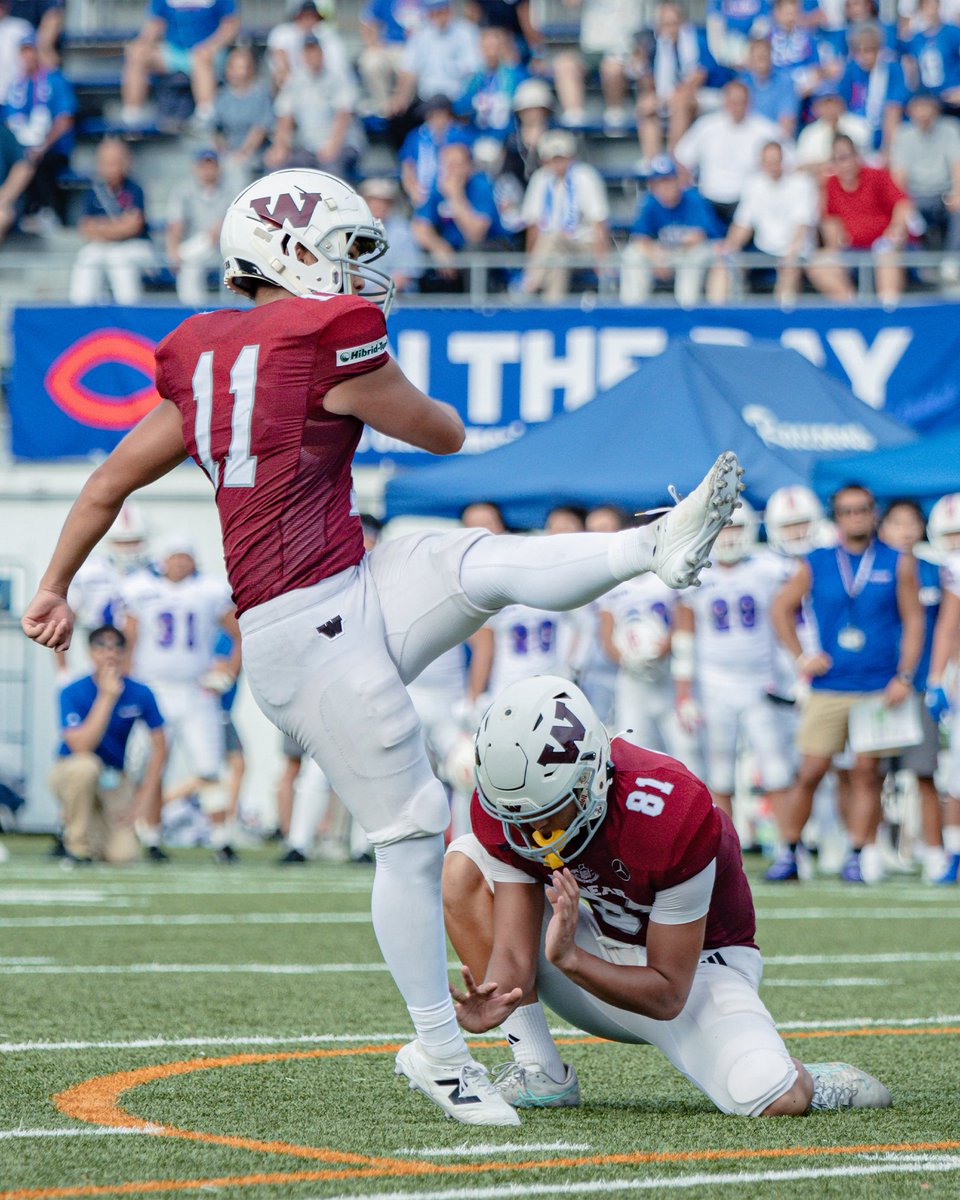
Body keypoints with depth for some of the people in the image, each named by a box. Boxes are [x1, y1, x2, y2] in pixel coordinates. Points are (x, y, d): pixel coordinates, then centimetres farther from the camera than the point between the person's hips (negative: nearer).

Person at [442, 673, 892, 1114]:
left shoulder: (670, 817, -33)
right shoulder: (502, 811, -19)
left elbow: (668, 995, -27)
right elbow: (514, 951, -19)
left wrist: (569, 958, -41)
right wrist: (494, 1005, -42)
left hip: (694, 967, -5)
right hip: (603, 954, 5)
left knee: (778, 1100, -34)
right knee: (465, 863, -16)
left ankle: (805, 1080, 7)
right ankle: (538, 1071, -13)